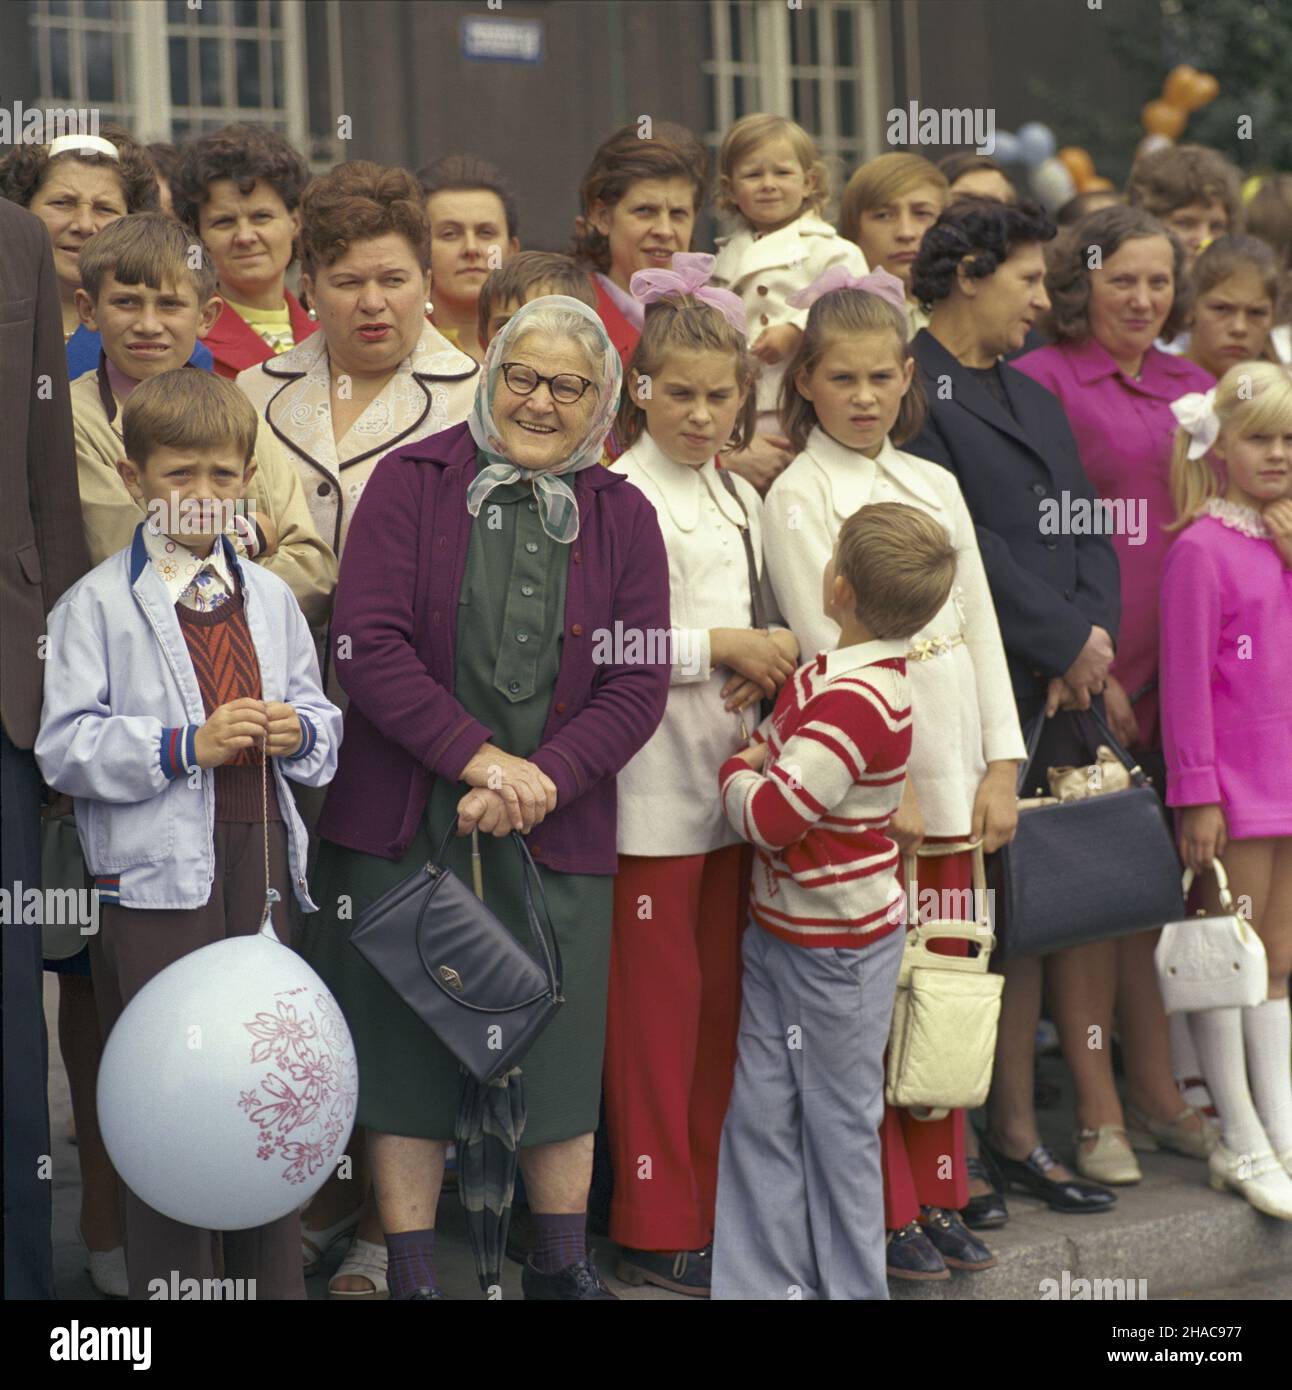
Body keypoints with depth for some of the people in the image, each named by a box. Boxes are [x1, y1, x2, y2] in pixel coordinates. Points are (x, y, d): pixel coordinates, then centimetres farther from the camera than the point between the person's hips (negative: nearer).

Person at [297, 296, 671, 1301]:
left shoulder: (623, 519, 8)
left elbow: (638, 686, 1)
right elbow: (369, 643, -9)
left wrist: (537, 784, -13)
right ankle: (410, 1274, 14)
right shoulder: (413, 483, 1)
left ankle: (564, 1267, 22)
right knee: (405, 1045, 3)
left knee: (561, 1049, 5)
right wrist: (482, 759, -15)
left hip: (559, 831, 2)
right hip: (403, 823, -1)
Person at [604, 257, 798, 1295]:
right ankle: (657, 1227, 9)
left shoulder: (741, 499, 15)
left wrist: (767, 662, -2)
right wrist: (725, 646, -18)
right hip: (653, 789, -7)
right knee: (657, 1006, 0)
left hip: (729, 781, 8)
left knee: (722, 998, 13)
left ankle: (714, 1205, 22)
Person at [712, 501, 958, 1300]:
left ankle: (848, 1285, 19)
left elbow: (770, 816, -25)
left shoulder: (854, 702, -26)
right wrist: (760, 756, -1)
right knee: (762, 1113, 9)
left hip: (838, 947, -9)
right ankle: (763, 1282, 16)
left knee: (838, 1122, 6)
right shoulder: (838, 673, 4)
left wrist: (738, 771, -7)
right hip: (783, 931, 9)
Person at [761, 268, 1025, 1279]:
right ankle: (887, 1210, 8)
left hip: (953, 768, 5)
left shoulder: (936, 485, 13)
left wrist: (1001, 766, 3)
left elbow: (980, 627, 11)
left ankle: (939, 1195, 20)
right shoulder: (798, 496, -4)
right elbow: (829, 646, -10)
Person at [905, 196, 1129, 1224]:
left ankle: (1016, 1136, 20)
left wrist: (1091, 644, -3)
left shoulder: (1035, 399, 20)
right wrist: (1068, 637, -11)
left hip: (1050, 695, 8)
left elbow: (1088, 538, 15)